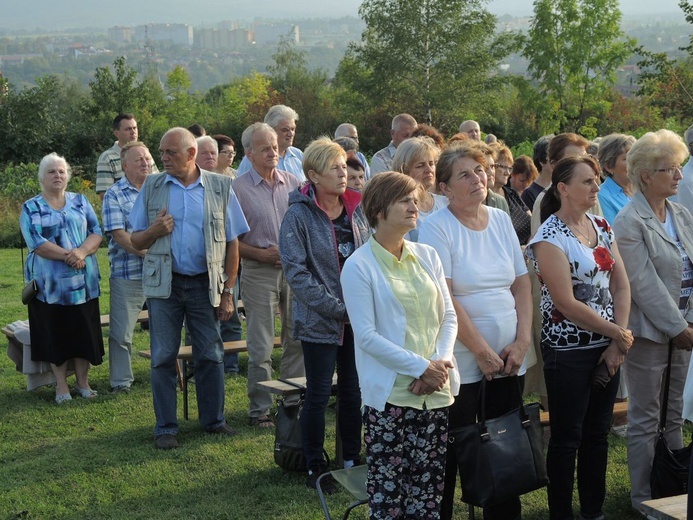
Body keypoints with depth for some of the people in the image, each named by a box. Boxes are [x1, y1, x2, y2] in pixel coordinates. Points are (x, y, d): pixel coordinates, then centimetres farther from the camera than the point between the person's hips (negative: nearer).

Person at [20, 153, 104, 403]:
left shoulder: (80, 201, 10)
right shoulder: (31, 208, 1)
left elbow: (96, 232, 2)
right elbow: (36, 242, -11)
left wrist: (82, 252, -17)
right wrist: (68, 256, -19)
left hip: (83, 281, 2)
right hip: (50, 284, -2)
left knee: (84, 332, 3)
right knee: (55, 334, 2)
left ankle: (83, 381, 14)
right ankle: (61, 386, 11)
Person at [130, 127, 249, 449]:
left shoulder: (220, 187, 2)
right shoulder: (152, 187, 5)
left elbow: (232, 244, 3)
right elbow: (136, 241, 9)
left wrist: (228, 292, -1)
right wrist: (154, 231, -14)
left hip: (206, 284, 0)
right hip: (164, 284, 1)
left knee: (211, 355, 5)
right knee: (163, 357, 3)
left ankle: (213, 420, 20)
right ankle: (165, 427, 12)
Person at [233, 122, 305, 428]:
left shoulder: (293, 183, 8)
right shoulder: (238, 189, -3)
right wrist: (264, 254, -13)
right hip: (259, 272, -4)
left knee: (297, 339, 8)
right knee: (260, 346, 0)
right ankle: (259, 408, 8)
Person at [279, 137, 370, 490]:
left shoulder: (356, 209, 5)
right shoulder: (299, 215, -10)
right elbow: (296, 272, -15)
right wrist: (337, 308, -17)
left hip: (359, 317, 5)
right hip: (319, 322, -4)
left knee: (353, 391, 12)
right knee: (319, 394, 3)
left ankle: (352, 460, 26)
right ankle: (315, 467, 16)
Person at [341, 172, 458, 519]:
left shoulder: (427, 256, 10)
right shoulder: (359, 266, -6)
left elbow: (449, 317, 9)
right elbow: (366, 336, -11)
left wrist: (438, 363, -8)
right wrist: (421, 367, -16)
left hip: (436, 392, 5)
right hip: (389, 395, -5)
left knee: (428, 491, 8)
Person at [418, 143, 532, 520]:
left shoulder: (501, 220, 8)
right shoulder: (437, 228, -10)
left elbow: (521, 285, 10)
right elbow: (444, 300, -16)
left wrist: (522, 341, -3)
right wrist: (482, 352, -16)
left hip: (507, 361, 6)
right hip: (461, 365, -5)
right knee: (451, 457, 3)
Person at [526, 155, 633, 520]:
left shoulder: (602, 227, 7)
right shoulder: (550, 237, -14)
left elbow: (621, 287, 5)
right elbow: (566, 303, -18)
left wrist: (618, 342, -5)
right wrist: (618, 333, -12)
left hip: (607, 348, 6)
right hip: (569, 350, -6)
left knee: (597, 435, 15)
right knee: (566, 439, 4)